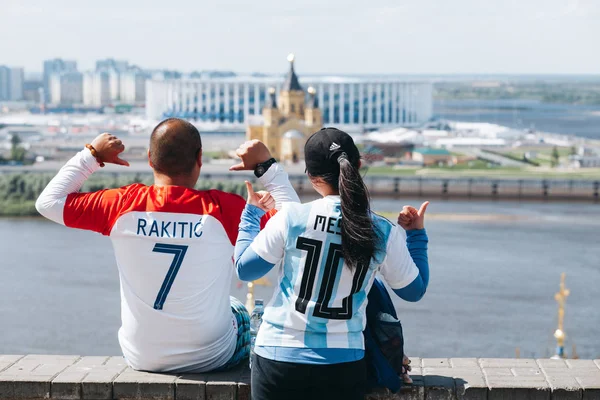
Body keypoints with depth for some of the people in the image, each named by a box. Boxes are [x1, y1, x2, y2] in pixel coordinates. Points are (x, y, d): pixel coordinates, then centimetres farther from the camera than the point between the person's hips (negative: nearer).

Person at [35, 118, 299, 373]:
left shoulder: (124, 204, -14)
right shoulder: (222, 209, -19)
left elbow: (48, 202, -3)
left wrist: (91, 155, 5)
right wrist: (266, 165, -4)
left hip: (141, 358, 2)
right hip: (210, 358, -2)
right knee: (239, 312, 32)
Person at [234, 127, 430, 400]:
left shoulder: (291, 217, -10)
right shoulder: (384, 233, -5)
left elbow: (245, 269, 2)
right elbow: (414, 290, 9)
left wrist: (251, 214, 15)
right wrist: (417, 235, 19)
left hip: (278, 358, -1)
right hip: (343, 366, 1)